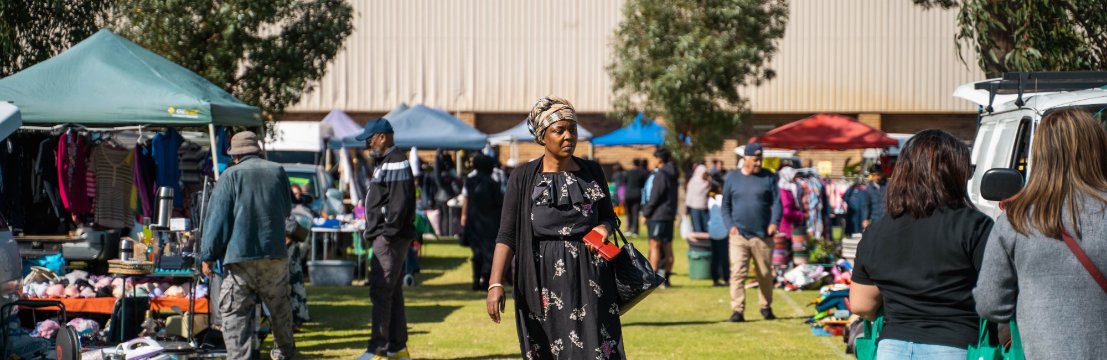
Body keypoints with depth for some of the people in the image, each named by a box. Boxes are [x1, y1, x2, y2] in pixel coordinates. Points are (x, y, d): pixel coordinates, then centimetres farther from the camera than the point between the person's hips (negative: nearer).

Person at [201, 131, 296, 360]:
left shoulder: (231, 175, -2)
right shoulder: (277, 171, 8)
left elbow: (217, 218, -4)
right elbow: (287, 210, 21)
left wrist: (208, 256, 0)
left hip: (239, 256, -4)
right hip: (275, 255, 4)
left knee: (235, 312, -1)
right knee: (279, 307, 19)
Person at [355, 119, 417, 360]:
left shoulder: (396, 164, -14)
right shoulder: (383, 163, 19)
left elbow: (399, 202, -22)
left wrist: (388, 233, -22)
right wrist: (375, 232, 18)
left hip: (391, 238, -11)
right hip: (384, 237, 11)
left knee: (380, 291, -10)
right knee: (392, 292, 13)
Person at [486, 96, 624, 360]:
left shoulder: (592, 172, 8)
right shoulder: (524, 178, 0)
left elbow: (609, 216, 18)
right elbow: (507, 235, -4)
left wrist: (604, 228, -7)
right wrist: (495, 283, -15)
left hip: (589, 278, 2)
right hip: (544, 282, -2)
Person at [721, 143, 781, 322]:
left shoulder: (768, 177, 5)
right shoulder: (732, 178, 7)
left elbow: (776, 202, 1)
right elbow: (725, 205, 10)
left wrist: (774, 222, -15)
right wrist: (730, 225, -3)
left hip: (763, 235, 0)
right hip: (739, 234, 0)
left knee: (765, 273, 9)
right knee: (737, 272, -10)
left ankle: (766, 306, 27)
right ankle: (738, 310, -8)